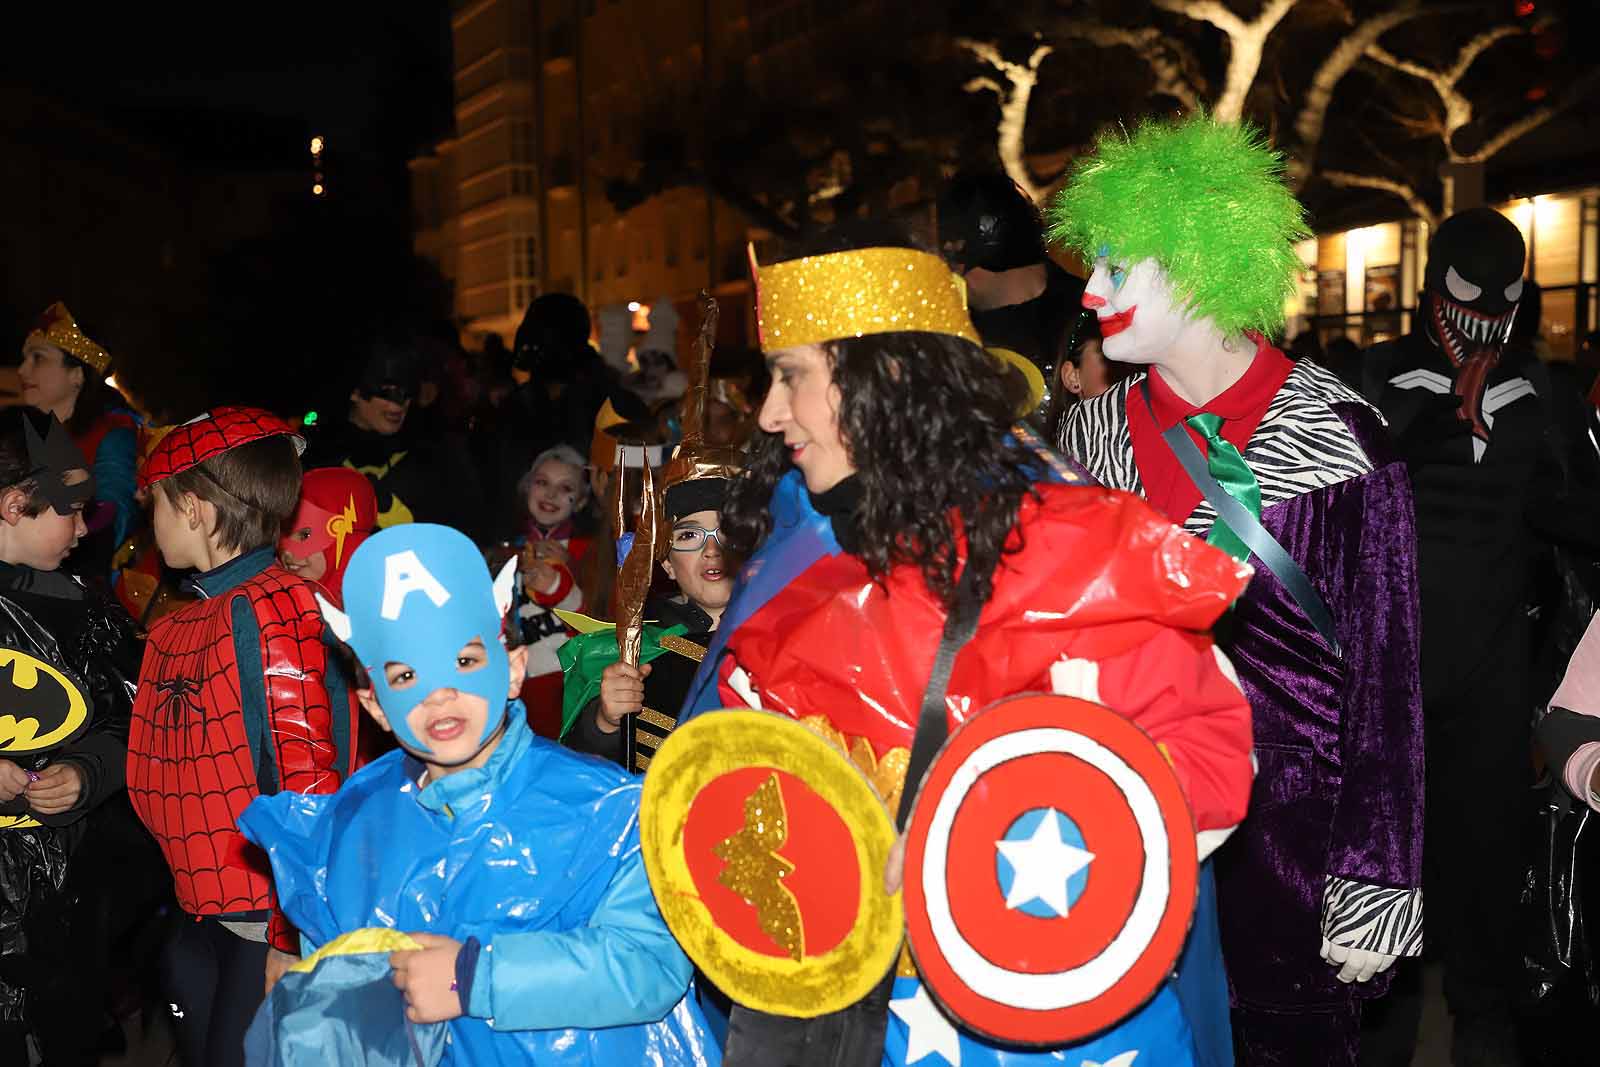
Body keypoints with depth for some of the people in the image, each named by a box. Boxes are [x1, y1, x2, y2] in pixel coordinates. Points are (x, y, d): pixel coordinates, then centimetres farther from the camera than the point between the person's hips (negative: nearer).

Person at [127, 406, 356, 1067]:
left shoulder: (272, 608, -15)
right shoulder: (173, 629, 11)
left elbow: (309, 779, -19)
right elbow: (154, 778, 15)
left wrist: (292, 937, -18)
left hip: (268, 923, -8)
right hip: (198, 917, 8)